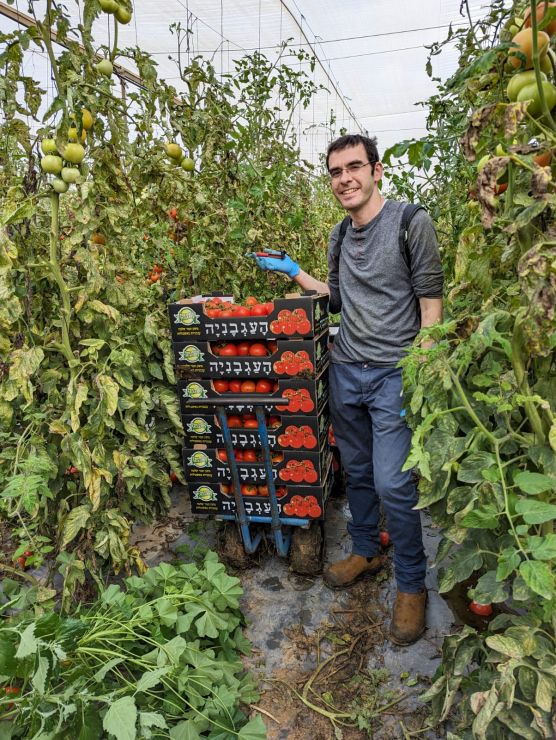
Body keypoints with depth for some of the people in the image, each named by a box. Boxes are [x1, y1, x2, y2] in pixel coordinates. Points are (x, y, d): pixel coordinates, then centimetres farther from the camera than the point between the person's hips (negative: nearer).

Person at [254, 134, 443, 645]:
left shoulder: (412, 222, -7)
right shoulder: (340, 236, 12)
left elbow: (431, 302, -10)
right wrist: (294, 273, 11)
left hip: (394, 374, -6)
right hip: (345, 370, 6)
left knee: (392, 483, -6)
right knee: (356, 472, 16)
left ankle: (412, 585, 16)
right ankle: (365, 552, 37)